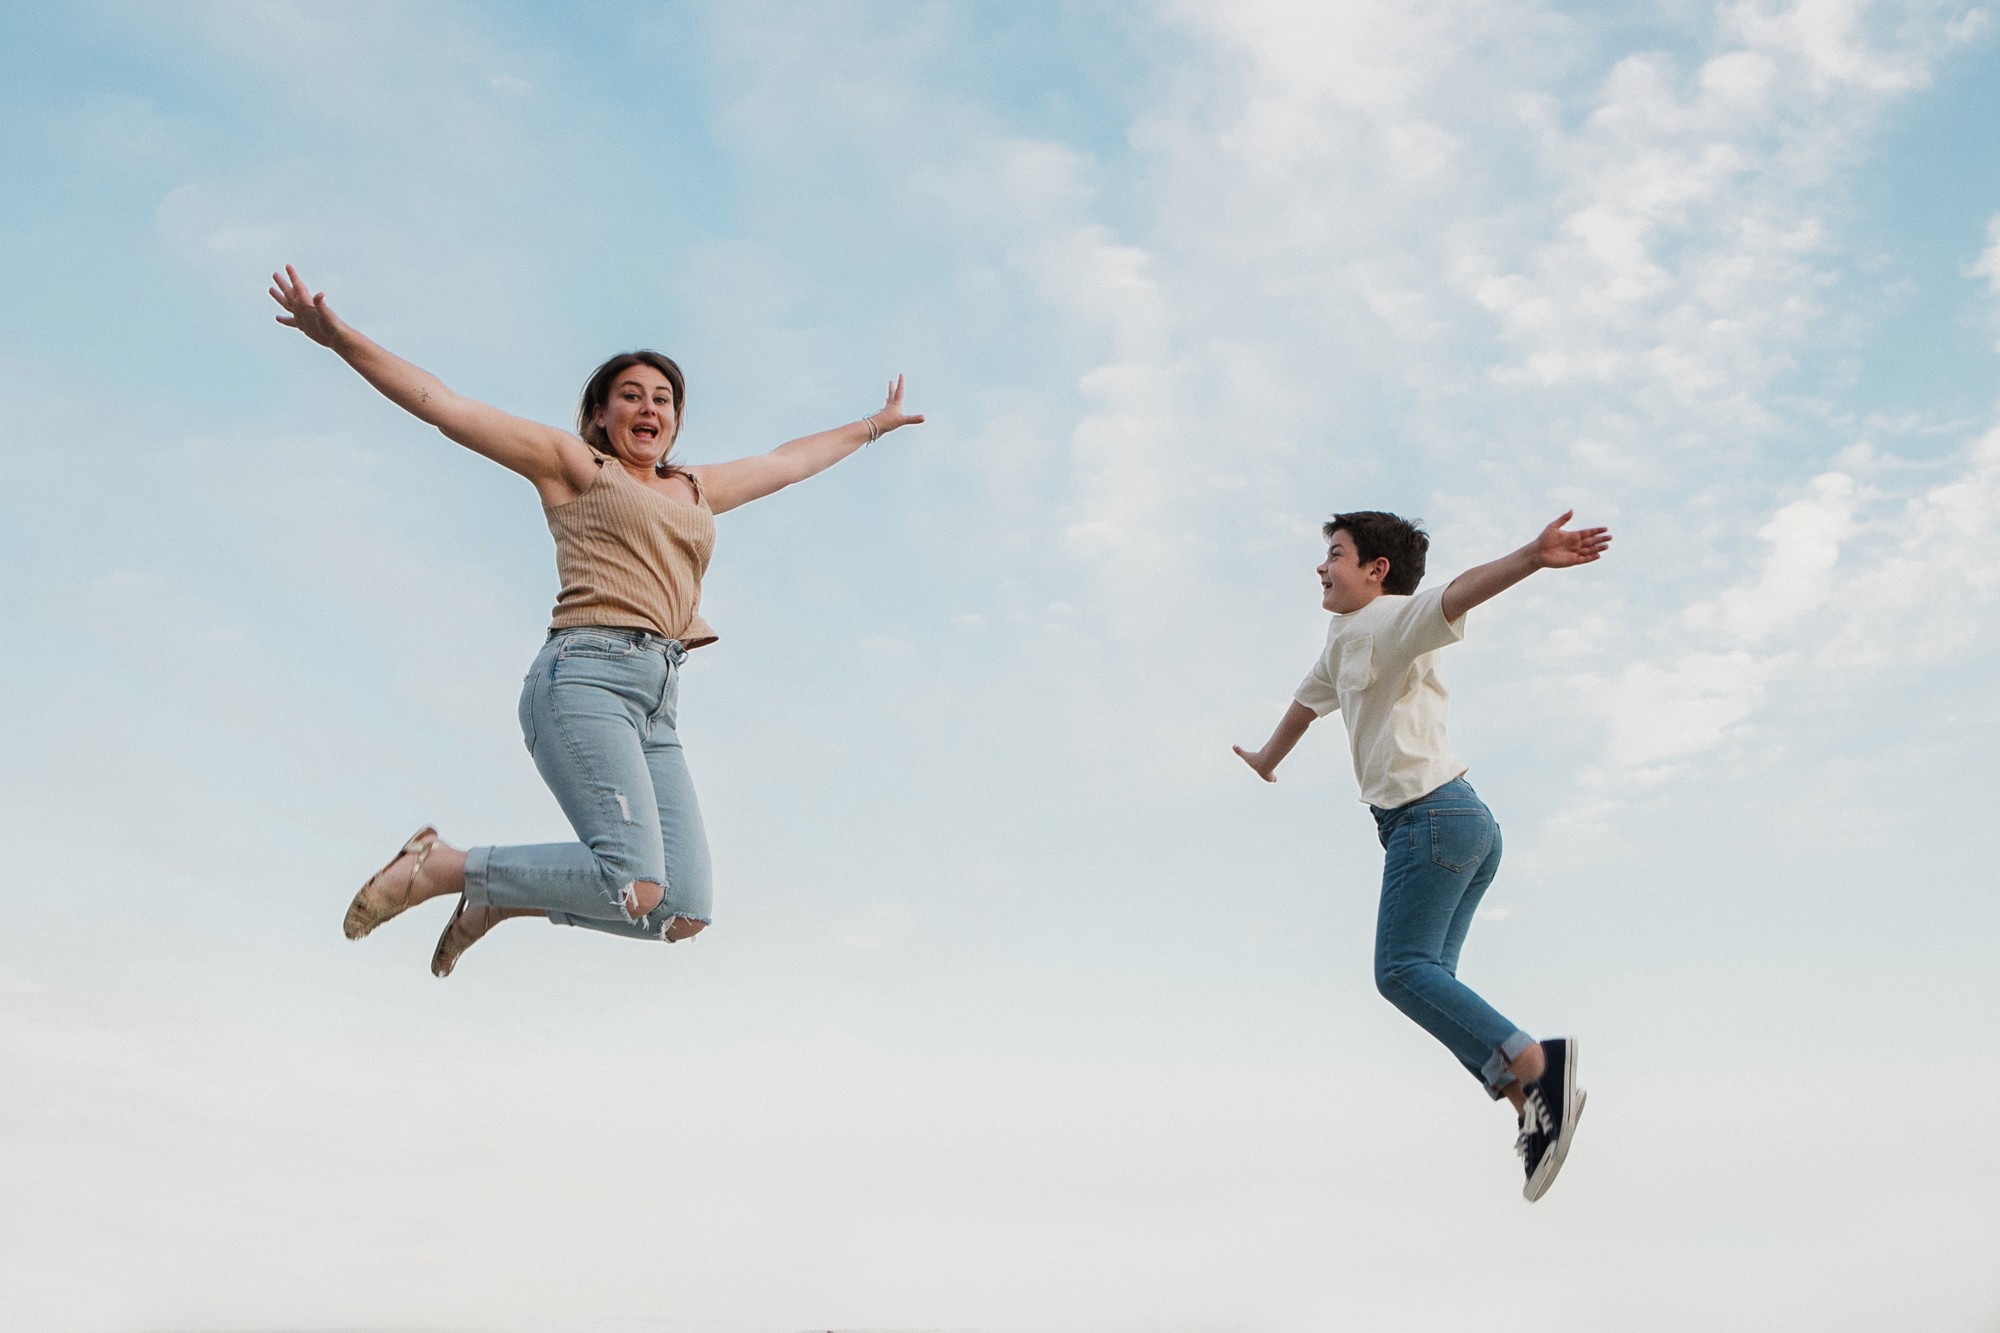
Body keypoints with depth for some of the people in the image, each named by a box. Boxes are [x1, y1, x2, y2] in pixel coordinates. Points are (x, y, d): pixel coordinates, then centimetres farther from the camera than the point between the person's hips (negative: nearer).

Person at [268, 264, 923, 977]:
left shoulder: (697, 489, 29)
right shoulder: (571, 462, 13)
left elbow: (787, 460, 44)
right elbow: (443, 404, 7)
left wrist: (875, 424, 56)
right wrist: (341, 338, -3)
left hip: (656, 708, 7)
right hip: (585, 676, -7)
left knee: (683, 913, -10)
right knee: (637, 887, -25)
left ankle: (498, 898, 11)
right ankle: (439, 866, -5)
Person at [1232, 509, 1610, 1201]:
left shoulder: (1389, 620, -4)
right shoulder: (1345, 637, 24)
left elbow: (1454, 595, -26)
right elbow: (1309, 698, 43)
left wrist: (1529, 559, -45)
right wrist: (1267, 759, 60)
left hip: (1431, 813, -10)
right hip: (1464, 821, 10)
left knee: (1403, 969, -15)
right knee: (1427, 974, 3)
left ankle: (1535, 1062, -24)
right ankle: (1533, 1107, -7)